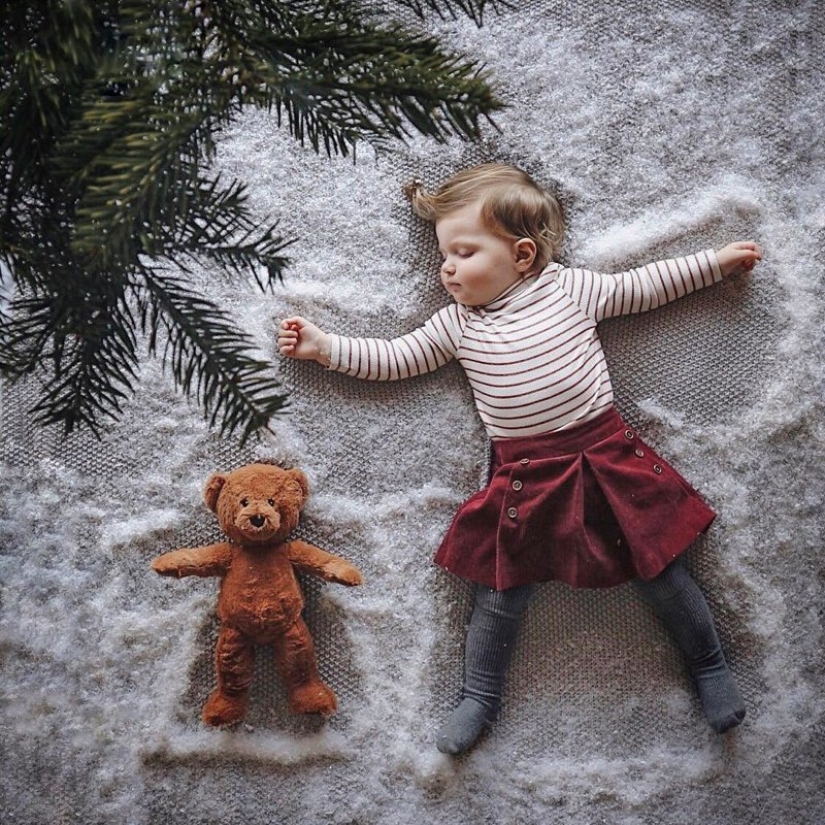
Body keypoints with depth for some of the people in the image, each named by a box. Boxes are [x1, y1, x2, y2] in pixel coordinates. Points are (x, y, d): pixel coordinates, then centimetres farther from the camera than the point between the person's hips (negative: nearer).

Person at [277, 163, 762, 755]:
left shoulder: (570, 286, 2)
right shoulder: (457, 322, 5)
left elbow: (641, 288, 12)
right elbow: (396, 359, 7)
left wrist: (716, 261, 14)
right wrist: (325, 346, 1)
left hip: (605, 453, -1)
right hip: (523, 477, 1)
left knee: (661, 570, 7)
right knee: (501, 590, 6)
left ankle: (711, 666, 30)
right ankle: (480, 698, 25)